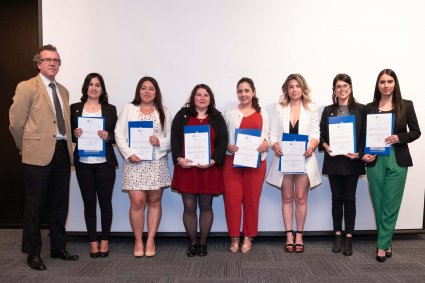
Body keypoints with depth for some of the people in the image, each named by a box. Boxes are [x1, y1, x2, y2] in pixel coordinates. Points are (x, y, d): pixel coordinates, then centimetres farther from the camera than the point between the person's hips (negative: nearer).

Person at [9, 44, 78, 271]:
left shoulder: (63, 91, 16)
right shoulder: (27, 87, -3)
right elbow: (15, 122, -3)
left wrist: (68, 143, 11)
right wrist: (26, 147, 4)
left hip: (62, 151, 6)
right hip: (38, 154, -6)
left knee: (59, 203, 12)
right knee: (35, 204, 3)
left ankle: (58, 247, 26)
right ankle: (33, 253, 17)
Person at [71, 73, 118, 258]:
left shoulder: (110, 109, 7)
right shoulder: (75, 108, 9)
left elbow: (117, 136, 6)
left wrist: (108, 136, -14)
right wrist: (75, 135, -11)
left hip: (105, 162, -1)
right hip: (83, 163, 1)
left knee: (105, 202, 4)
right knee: (89, 202, 7)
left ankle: (105, 241, 19)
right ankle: (93, 242, 18)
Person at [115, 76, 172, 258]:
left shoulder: (164, 112, 12)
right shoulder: (129, 109, 10)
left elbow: (171, 137, 7)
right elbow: (119, 133, 3)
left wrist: (160, 142, -13)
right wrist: (129, 154, -9)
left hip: (157, 162, 1)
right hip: (134, 161, -1)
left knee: (154, 201, 4)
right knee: (137, 201, -6)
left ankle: (150, 240, 15)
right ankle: (138, 241, 9)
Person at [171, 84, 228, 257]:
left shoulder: (217, 117, 8)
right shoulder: (182, 115, 8)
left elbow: (222, 142, 0)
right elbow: (175, 139, 2)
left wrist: (213, 161, -14)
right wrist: (179, 158, -13)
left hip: (209, 168, 0)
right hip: (186, 168, 0)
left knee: (206, 207, 7)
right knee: (189, 207, 4)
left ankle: (203, 243, 21)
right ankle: (192, 243, 19)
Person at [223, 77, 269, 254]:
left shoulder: (262, 114, 12)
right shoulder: (229, 113, 10)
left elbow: (266, 137, 11)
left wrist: (265, 144, -11)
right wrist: (228, 146, -12)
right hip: (232, 161, 0)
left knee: (252, 199, 5)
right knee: (232, 199, -2)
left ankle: (248, 237, 18)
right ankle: (234, 237, 10)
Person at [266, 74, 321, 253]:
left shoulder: (311, 108, 7)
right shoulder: (279, 108, 9)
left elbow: (316, 133, 3)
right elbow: (273, 133, 4)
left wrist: (312, 146, -17)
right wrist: (276, 147, -15)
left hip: (304, 158, -1)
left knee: (300, 198, 3)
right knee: (287, 198, 6)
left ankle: (299, 235, 15)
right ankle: (289, 235, 14)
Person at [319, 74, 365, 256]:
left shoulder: (360, 109, 2)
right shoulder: (328, 110, 8)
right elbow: (322, 135, 8)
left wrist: (359, 153, -13)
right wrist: (326, 146, -11)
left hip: (352, 160, -1)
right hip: (333, 160, 2)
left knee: (350, 198, 5)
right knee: (337, 198, 9)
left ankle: (349, 238, 15)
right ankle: (338, 236, 20)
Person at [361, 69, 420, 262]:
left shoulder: (406, 106, 2)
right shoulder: (369, 108, 5)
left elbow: (416, 132, 5)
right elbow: (363, 134, 7)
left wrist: (399, 137, -13)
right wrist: (363, 154, -8)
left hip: (397, 160, -1)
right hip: (375, 160, 1)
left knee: (390, 204, 0)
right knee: (378, 203, 7)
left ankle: (382, 245, 9)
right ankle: (387, 242, 24)